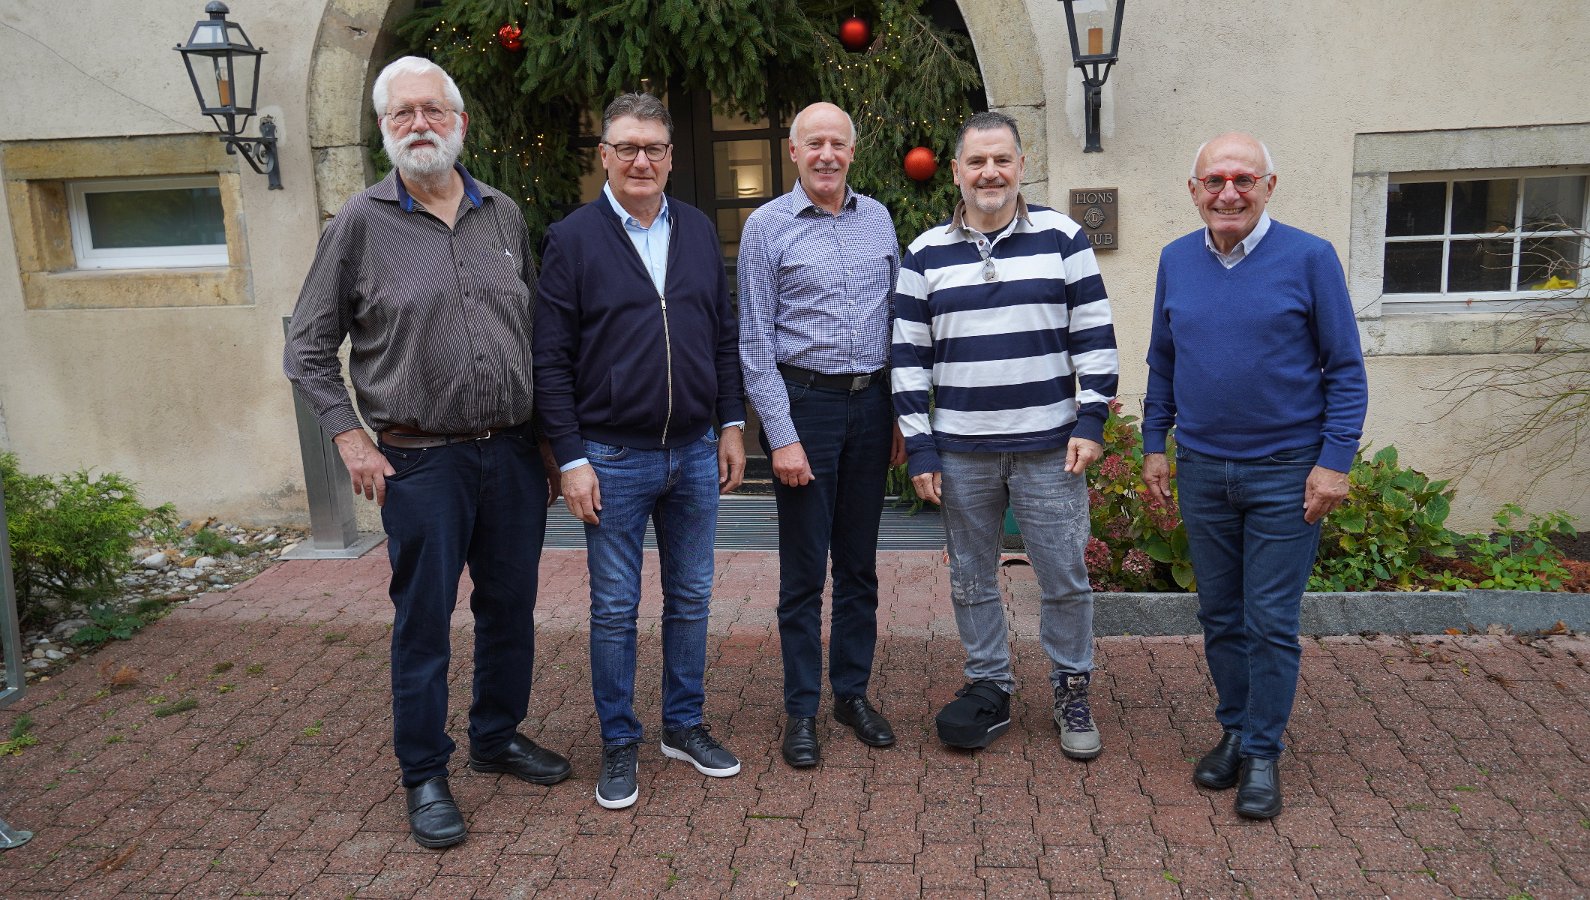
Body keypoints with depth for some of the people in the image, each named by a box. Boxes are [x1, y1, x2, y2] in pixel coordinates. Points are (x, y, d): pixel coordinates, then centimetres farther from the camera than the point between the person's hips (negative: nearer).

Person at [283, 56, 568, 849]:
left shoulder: (504, 217, 8)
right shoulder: (361, 224, -2)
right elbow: (308, 348, 2)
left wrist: (549, 437, 10)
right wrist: (351, 441, -6)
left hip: (513, 452, 4)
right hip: (422, 461, -3)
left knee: (510, 606, 14)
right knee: (423, 621, 5)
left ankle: (498, 737, 34)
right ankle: (424, 776, 22)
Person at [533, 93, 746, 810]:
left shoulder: (698, 231, 7)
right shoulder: (572, 239, -5)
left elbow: (724, 338, 12)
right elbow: (550, 361, -7)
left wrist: (732, 426, 7)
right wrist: (572, 460, -11)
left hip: (694, 453, 4)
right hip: (612, 459, -4)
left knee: (691, 598, 13)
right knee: (614, 608, 7)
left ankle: (684, 725, 30)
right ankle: (618, 744, 23)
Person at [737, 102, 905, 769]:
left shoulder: (877, 218, 10)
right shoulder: (768, 225, -3)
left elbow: (896, 320, 13)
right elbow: (756, 343, -6)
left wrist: (901, 414, 9)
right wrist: (781, 435, -12)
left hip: (870, 402, 4)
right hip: (804, 402, -4)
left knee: (859, 562, 12)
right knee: (803, 568, 3)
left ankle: (853, 692, 26)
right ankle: (801, 709, 16)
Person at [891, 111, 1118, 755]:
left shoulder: (1063, 238, 2)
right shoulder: (925, 254, 4)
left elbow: (1095, 337, 3)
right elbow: (908, 356, 4)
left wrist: (1090, 423, -5)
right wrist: (918, 448, 0)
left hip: (1050, 447, -1)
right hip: (960, 451, 2)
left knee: (1065, 578, 6)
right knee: (971, 579, 12)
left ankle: (1072, 691, 26)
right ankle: (989, 686, 29)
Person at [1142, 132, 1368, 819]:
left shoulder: (1309, 259, -7)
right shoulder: (1176, 260, 5)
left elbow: (1346, 370, -5)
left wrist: (1335, 461, -11)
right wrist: (1154, 445, 7)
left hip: (1284, 473, -4)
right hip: (1200, 471, 4)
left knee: (1271, 621, 2)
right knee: (1219, 615, 13)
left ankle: (1262, 752, 17)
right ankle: (1234, 730, 30)